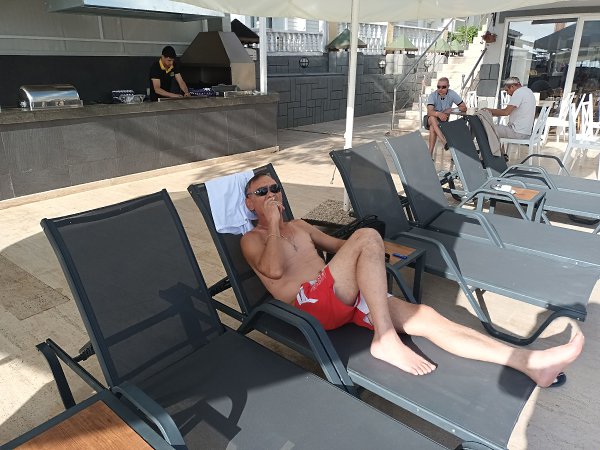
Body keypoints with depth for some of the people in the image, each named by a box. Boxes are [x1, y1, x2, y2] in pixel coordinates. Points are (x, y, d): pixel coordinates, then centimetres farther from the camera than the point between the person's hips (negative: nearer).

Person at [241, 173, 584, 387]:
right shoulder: (252, 240, 7)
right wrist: (273, 224, -8)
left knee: (425, 317, -11)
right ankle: (385, 340, -29)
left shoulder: (297, 226, 27)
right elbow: (274, 270, -14)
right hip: (311, 304, -6)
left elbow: (338, 245, 31)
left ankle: (531, 362, -13)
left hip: (343, 298, 7)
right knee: (367, 237, -26)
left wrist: (373, 257, 15)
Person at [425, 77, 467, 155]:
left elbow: (464, 108, -10)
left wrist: (451, 109, -24)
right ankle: (445, 142, -50)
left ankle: (430, 153, -31)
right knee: (432, 118, -37)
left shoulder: (452, 94, -14)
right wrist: (438, 114, -56)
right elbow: (429, 112, -36)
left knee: (432, 128, -32)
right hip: (430, 120, -1)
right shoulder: (432, 95, -19)